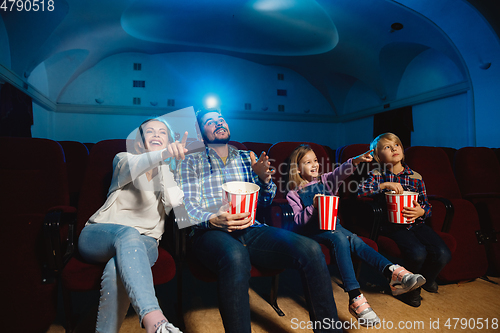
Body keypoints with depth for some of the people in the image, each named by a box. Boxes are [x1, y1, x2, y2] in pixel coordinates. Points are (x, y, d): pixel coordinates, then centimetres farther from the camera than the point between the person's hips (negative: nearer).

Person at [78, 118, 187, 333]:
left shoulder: (170, 172, 17)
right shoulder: (123, 159, 11)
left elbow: (174, 203, -5)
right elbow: (133, 166, -18)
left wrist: (170, 163, -12)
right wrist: (163, 154, -39)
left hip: (143, 242, 2)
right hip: (98, 235, -1)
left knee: (117, 269, -35)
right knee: (128, 234, -38)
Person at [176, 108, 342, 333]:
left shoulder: (247, 158, 23)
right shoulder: (191, 161, 13)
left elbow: (264, 201, 19)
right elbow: (188, 206, 1)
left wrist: (264, 179, -5)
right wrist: (212, 219, -23)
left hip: (250, 229, 4)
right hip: (211, 231, -3)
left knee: (310, 249, -22)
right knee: (236, 257, -40)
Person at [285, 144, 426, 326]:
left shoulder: (324, 180, 15)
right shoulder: (293, 193, 4)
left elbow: (340, 172, -7)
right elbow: (298, 221, -6)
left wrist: (355, 161, -27)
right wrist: (313, 206, -22)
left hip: (332, 224, 4)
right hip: (312, 230, -4)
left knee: (354, 240, -27)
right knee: (340, 239, -32)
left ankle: (392, 272, -42)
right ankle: (355, 298, -40)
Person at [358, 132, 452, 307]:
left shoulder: (415, 177, 9)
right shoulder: (377, 175, 1)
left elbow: (427, 206, 10)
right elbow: (360, 191, -17)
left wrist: (420, 211, -14)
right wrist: (384, 185, -24)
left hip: (416, 223, 4)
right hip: (392, 225, -4)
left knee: (443, 255, -19)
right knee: (418, 253, -29)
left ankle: (426, 278, 19)